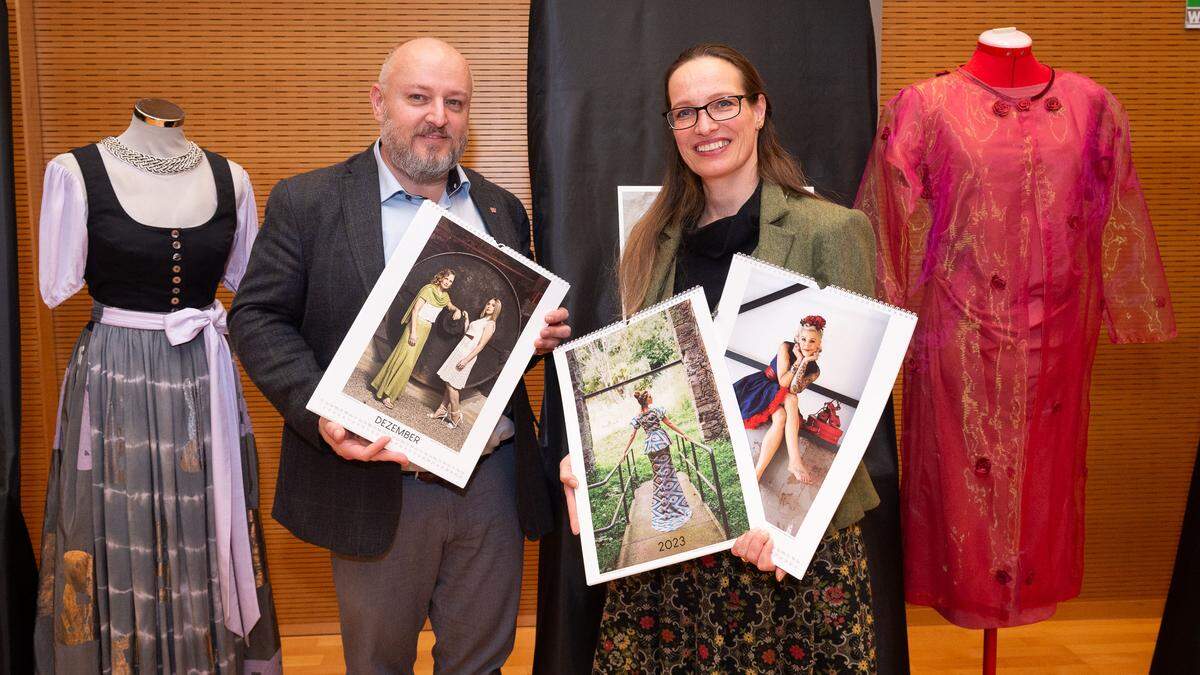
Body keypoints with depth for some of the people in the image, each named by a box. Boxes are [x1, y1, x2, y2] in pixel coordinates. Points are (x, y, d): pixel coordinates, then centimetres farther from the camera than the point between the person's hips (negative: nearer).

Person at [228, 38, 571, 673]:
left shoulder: (502, 209, 9)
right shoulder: (307, 203, -4)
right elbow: (257, 318, -5)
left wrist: (541, 331, -7)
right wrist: (319, 413, -21)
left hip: (493, 479, 3)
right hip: (375, 485, -3)